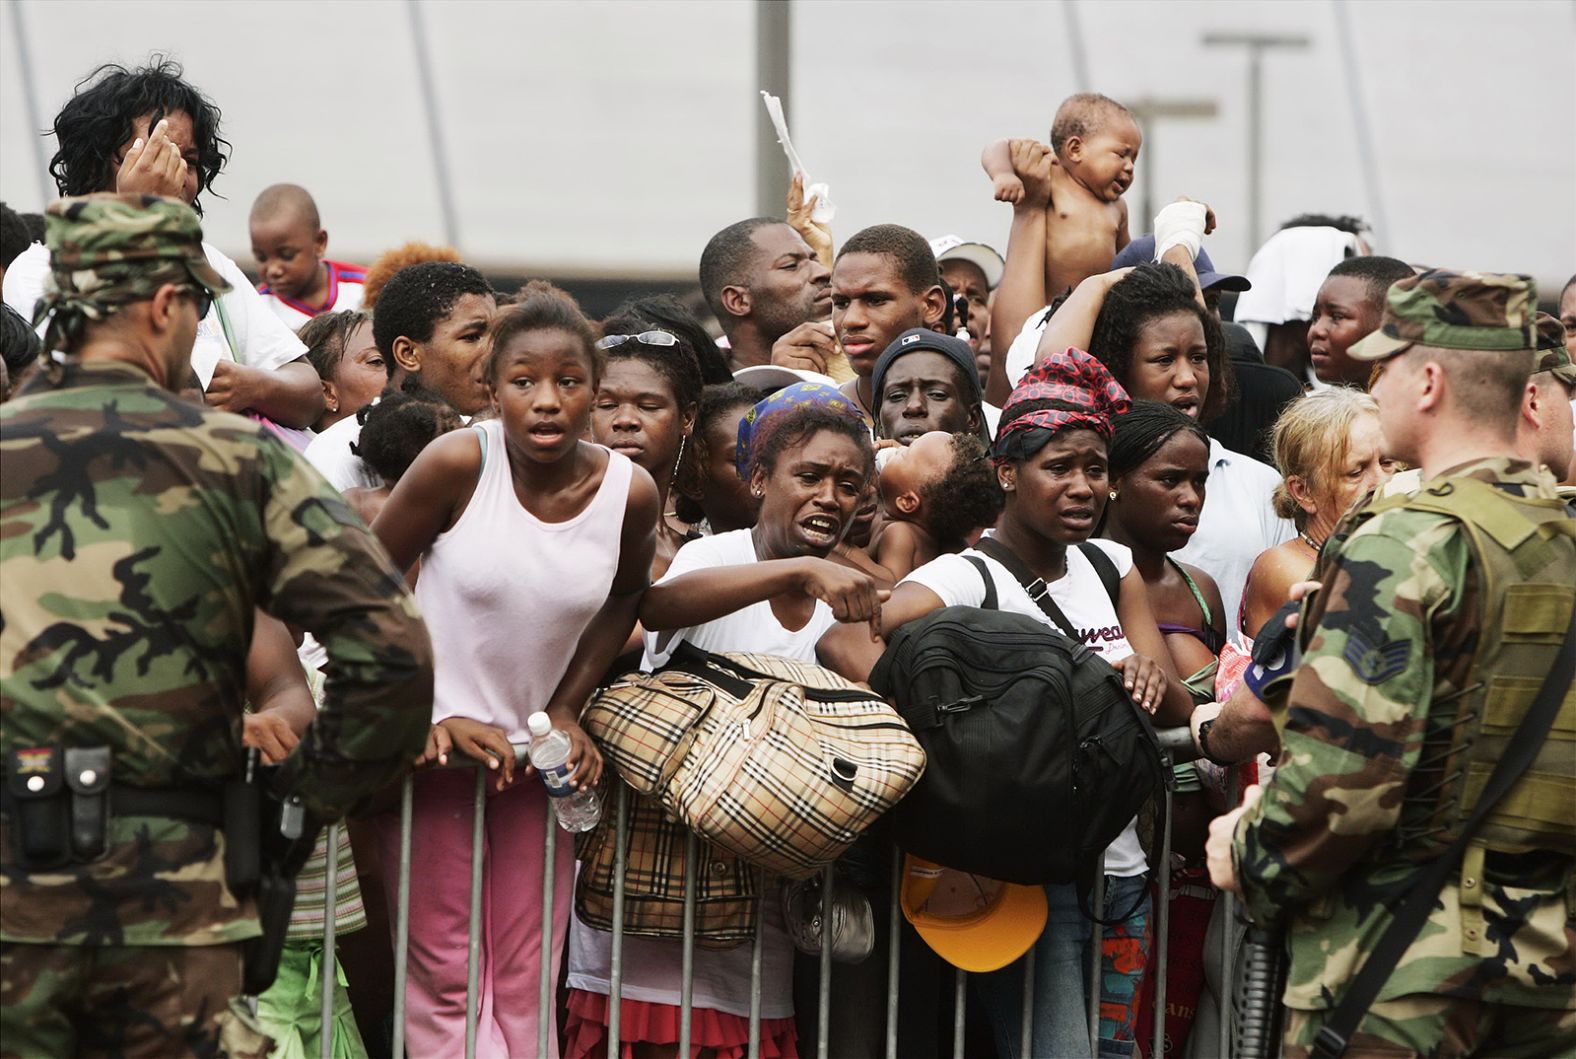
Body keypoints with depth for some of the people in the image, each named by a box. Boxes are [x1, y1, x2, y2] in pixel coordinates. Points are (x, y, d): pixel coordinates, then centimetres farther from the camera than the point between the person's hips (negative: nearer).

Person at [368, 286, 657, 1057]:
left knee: (527, 984, 7)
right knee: (446, 978, -1)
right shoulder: (458, 463, -18)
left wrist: (568, 706, 2)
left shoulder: (630, 495, -9)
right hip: (437, 741, -3)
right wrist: (427, 713, -14)